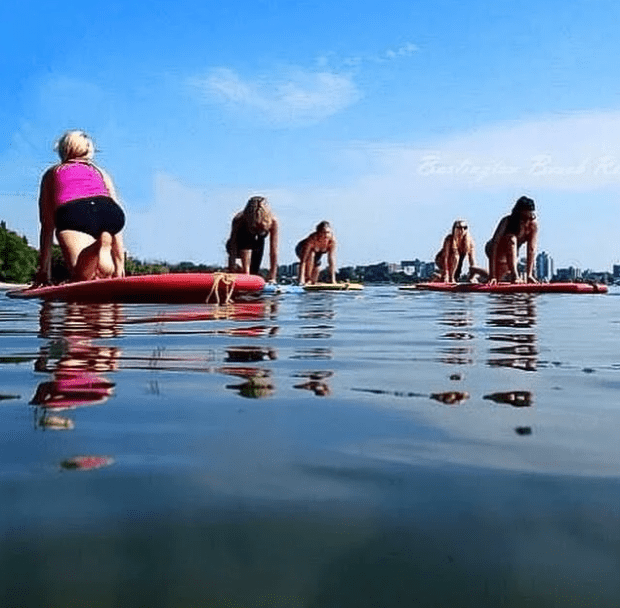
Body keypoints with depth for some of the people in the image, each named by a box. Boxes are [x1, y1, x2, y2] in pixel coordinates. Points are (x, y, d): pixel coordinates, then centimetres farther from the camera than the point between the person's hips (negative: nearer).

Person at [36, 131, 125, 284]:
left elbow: (47, 225, 27)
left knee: (82, 275, -14)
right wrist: (119, 266, 29)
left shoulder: (52, 173, 34)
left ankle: (100, 244, -41)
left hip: (73, 214, -2)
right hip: (110, 212, 2)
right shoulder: (100, 172, 37)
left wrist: (43, 271, 28)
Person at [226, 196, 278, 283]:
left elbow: (274, 251, -35)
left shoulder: (273, 221, -37)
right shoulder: (239, 220, -41)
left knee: (254, 273, 8)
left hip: (258, 244, 3)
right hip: (240, 245, -2)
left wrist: (272, 277, -36)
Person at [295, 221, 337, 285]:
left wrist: (332, 278, -37)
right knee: (311, 254, -34)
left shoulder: (332, 239, -34)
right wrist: (301, 279, -51)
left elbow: (332, 259, -32)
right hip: (301, 249, -4)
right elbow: (303, 260, -45)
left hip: (317, 252, 4)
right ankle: (307, 278, -19)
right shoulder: (312, 239, -42)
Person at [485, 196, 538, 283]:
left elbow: (531, 250, -22)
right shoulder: (507, 222, -32)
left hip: (511, 255, 5)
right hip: (495, 251, -5)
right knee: (511, 239, -32)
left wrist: (529, 275, -26)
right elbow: (494, 245, -38)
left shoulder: (534, 225, -23)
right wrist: (492, 275, -45)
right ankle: (514, 275, -26)